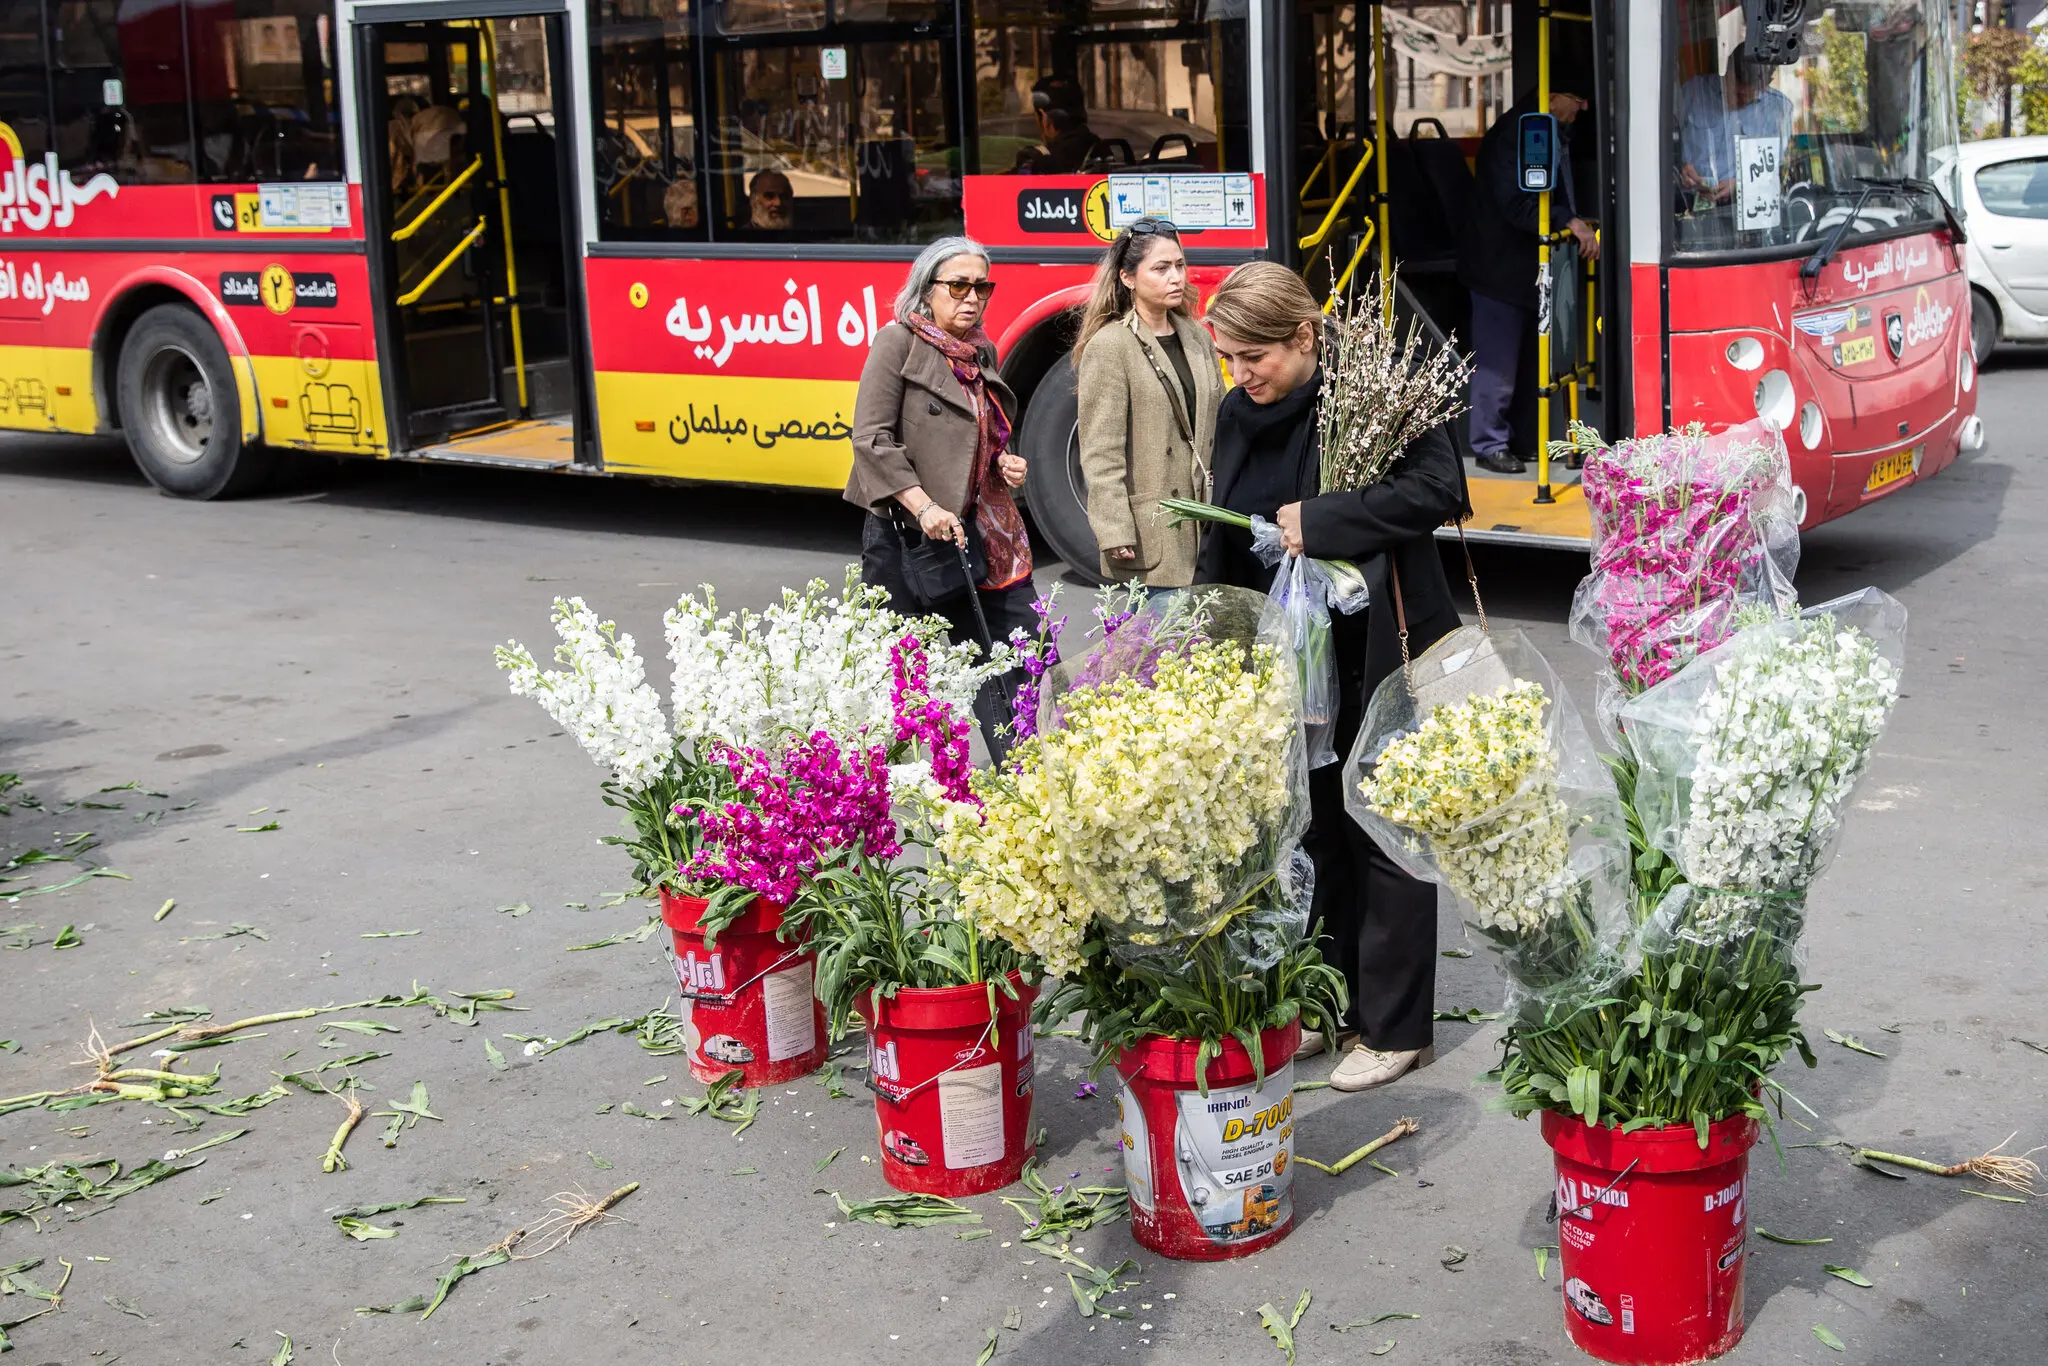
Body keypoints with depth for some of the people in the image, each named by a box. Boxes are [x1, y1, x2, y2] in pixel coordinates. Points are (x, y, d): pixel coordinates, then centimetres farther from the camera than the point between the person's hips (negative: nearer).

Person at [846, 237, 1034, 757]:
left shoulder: (982, 352, 14)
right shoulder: (898, 342, -7)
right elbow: (871, 438, -14)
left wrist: (1005, 462, 6)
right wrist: (924, 506, -22)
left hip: (981, 534, 7)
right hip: (903, 536, -7)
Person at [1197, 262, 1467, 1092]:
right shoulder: (1238, 414, 9)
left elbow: (1439, 489, -22)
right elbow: (1225, 539, 18)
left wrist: (1320, 522, -24)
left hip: (1379, 656, -6)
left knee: (1381, 837, 2)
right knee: (1315, 831, 12)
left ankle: (1396, 1028, 13)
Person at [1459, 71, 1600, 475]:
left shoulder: (1555, 135, 13)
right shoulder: (1512, 135, -18)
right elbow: (1516, 204, -26)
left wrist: (1578, 222, 8)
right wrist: (1570, 222, -30)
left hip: (1531, 266, 10)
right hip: (1500, 264, -10)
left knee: (1527, 360, 15)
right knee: (1497, 360, -5)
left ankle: (1521, 437, 24)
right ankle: (1490, 444, 3)